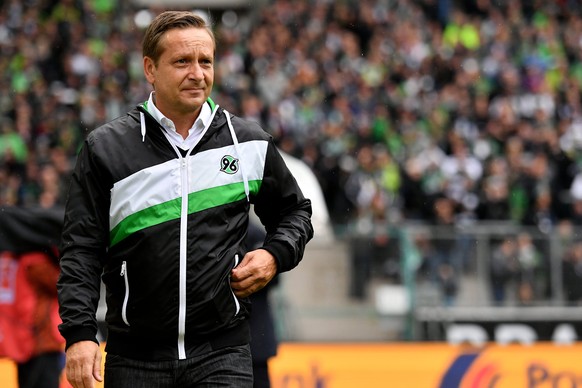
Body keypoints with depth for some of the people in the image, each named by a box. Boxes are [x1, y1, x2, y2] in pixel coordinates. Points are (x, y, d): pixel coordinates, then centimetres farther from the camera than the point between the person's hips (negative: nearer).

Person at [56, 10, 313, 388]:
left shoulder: (250, 143, 6)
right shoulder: (106, 148, 2)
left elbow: (295, 212, 22)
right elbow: (82, 250, 0)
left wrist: (275, 256, 2)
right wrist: (79, 333, -11)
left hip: (222, 353, 0)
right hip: (135, 358, 0)